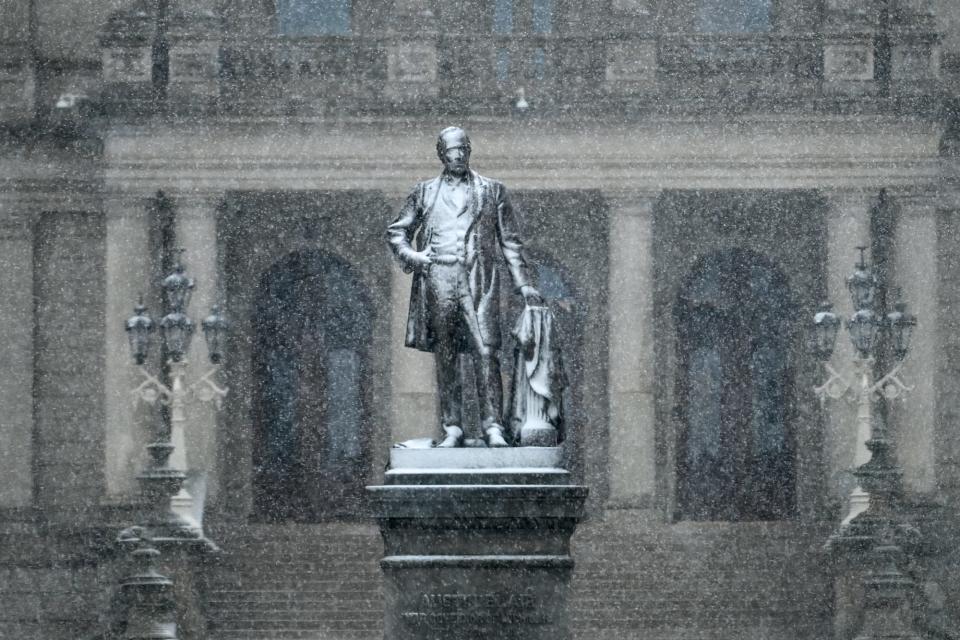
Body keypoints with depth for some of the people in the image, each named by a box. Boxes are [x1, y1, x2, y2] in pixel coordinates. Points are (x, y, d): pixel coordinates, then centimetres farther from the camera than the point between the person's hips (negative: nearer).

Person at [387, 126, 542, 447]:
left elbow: (510, 241, 14)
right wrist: (409, 255, 0)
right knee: (445, 357, 0)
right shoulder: (425, 192, 16)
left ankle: (493, 426, -14)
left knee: (486, 352, -13)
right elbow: (397, 231, 20)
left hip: (478, 279, -1)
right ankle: (452, 428, 3)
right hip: (438, 278, 1)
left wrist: (523, 283, 7)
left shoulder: (492, 191, 15)